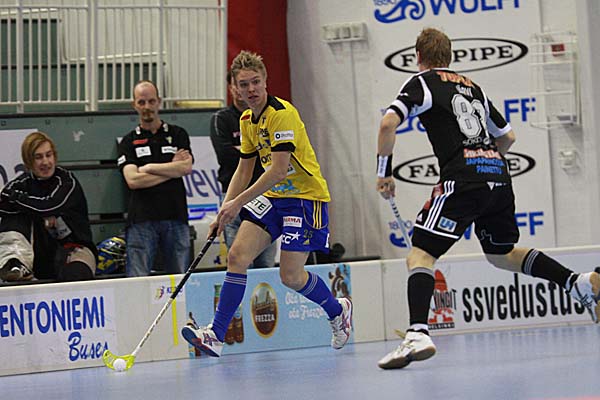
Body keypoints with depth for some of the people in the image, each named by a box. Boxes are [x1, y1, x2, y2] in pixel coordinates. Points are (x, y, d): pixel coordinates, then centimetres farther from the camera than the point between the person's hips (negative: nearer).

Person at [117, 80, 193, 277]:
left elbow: (186, 167, -4)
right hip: (142, 219, -1)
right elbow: (132, 180, -6)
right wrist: (172, 169, -4)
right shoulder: (129, 141, 9)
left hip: (175, 217, 1)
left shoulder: (177, 134, 12)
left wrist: (149, 168, -4)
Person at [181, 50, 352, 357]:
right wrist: (224, 213, 8)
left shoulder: (282, 113, -19)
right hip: (272, 195, 8)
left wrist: (239, 202, -22)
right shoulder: (246, 120, 9)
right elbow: (244, 171, 17)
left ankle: (338, 311, 21)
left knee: (291, 276, -9)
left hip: (305, 196, -8)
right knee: (237, 256, -8)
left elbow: (279, 169, -25)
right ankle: (216, 336, -7)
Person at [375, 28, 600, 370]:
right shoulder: (472, 87, 26)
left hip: (462, 180, -6)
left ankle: (418, 334, -27)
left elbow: (388, 124, -7)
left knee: (420, 254, -6)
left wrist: (384, 172, 3)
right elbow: (508, 136, 33)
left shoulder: (422, 82, 7)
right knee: (501, 254, 26)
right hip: (499, 175, 7)